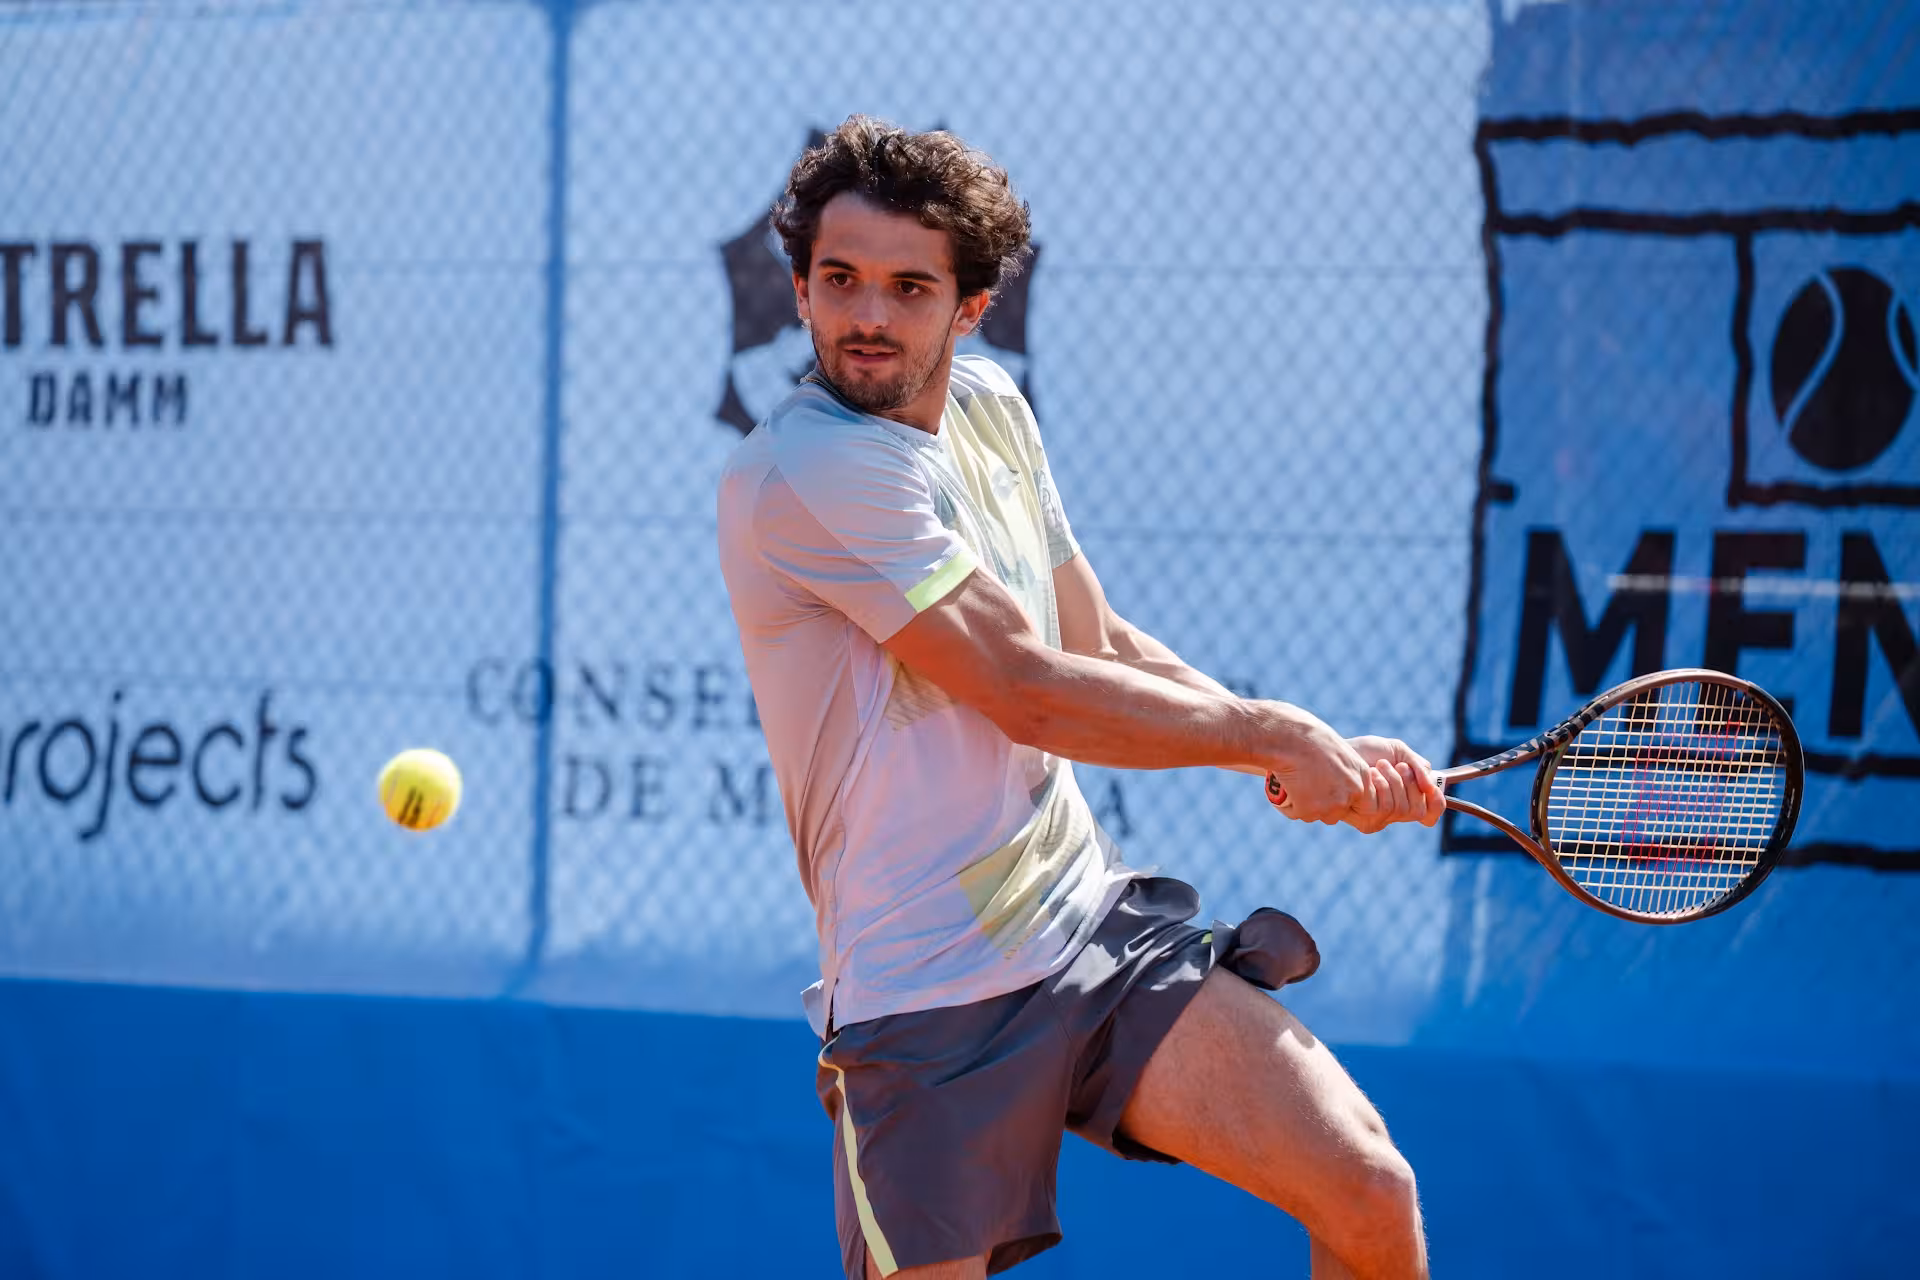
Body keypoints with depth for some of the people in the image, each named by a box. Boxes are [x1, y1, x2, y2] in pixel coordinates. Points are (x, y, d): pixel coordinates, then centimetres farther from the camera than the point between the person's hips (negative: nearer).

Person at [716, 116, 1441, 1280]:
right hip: (932, 1006, -6)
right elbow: (1029, 692, -18)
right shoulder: (808, 473, -16)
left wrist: (1330, 765, 5)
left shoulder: (989, 405, 11)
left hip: (1101, 925, 7)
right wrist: (1275, 736, -8)